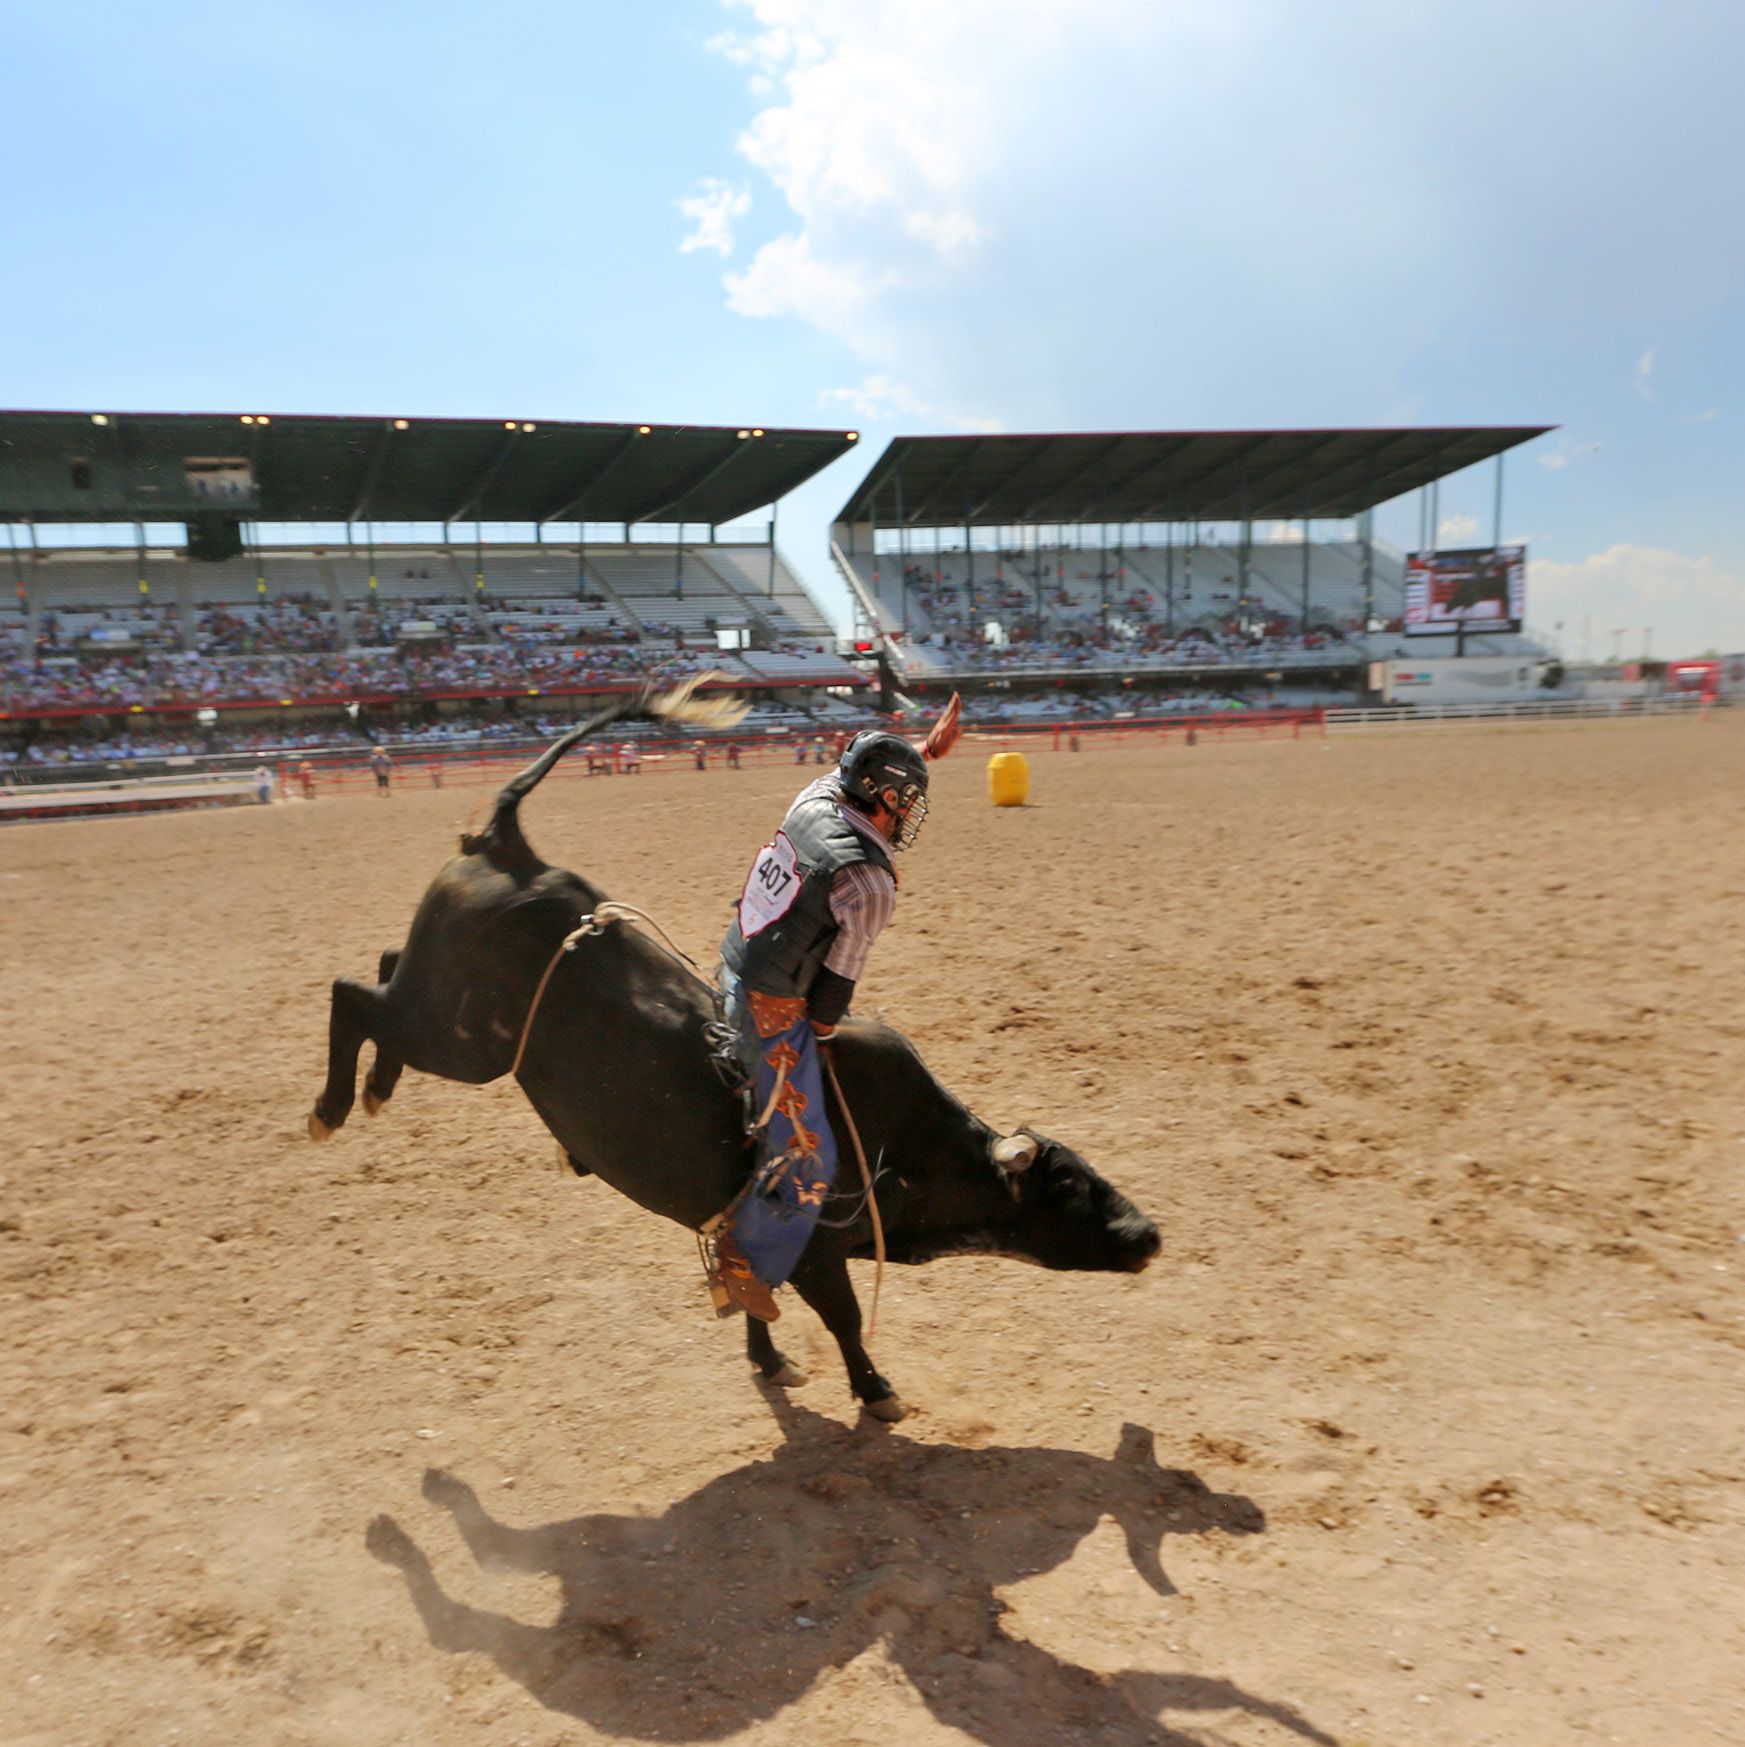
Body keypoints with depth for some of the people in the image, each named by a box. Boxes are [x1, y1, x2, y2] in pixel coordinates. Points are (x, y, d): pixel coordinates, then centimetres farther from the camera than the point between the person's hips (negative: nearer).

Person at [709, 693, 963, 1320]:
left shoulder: (812, 801, -1)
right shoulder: (869, 883, -20)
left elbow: (866, 776, 22)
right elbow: (839, 979, -14)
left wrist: (928, 749, 26)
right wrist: (818, 1034, 3)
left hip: (732, 974, 9)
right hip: (772, 1013, -9)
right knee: (805, 1158, 0)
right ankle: (741, 1266, 10)